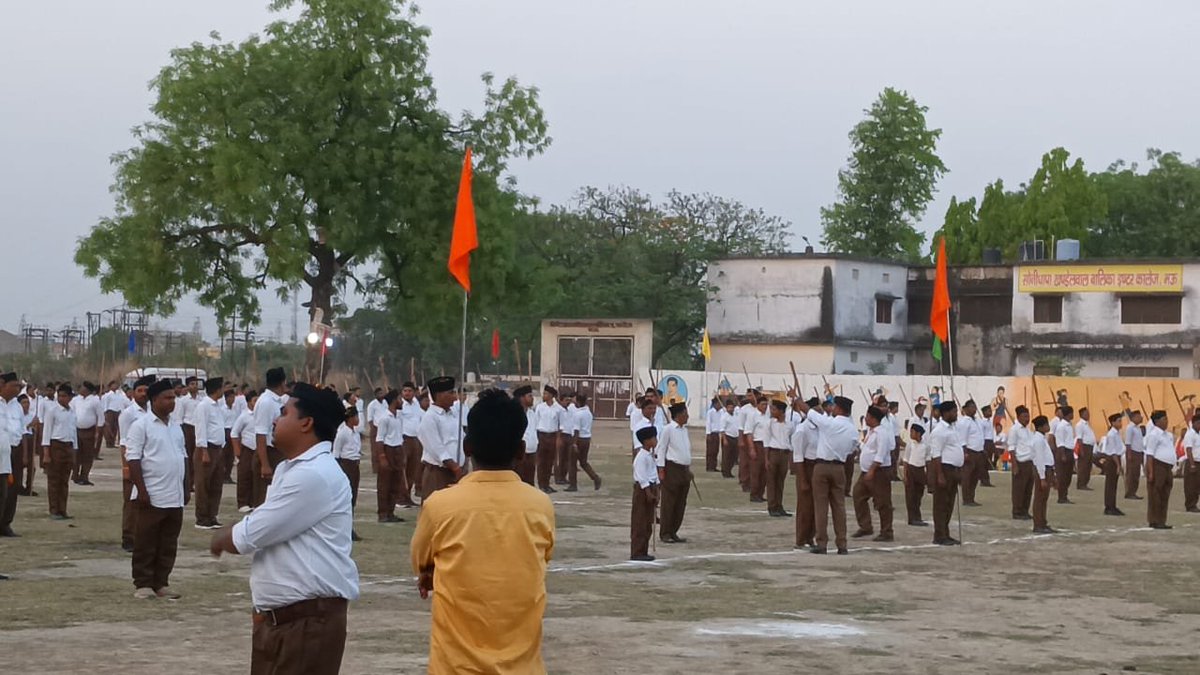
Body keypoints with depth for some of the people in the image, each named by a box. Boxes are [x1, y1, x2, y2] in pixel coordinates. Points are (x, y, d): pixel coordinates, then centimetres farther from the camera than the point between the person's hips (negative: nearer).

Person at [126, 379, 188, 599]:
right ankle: (143, 585, 6)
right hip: (152, 497, -7)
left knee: (168, 545, 9)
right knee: (145, 543, 0)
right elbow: (133, 459, -12)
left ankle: (161, 583, 16)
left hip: (175, 497, 7)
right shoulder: (141, 426, -7)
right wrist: (141, 490, -17)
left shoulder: (176, 427, 15)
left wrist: (186, 488, 17)